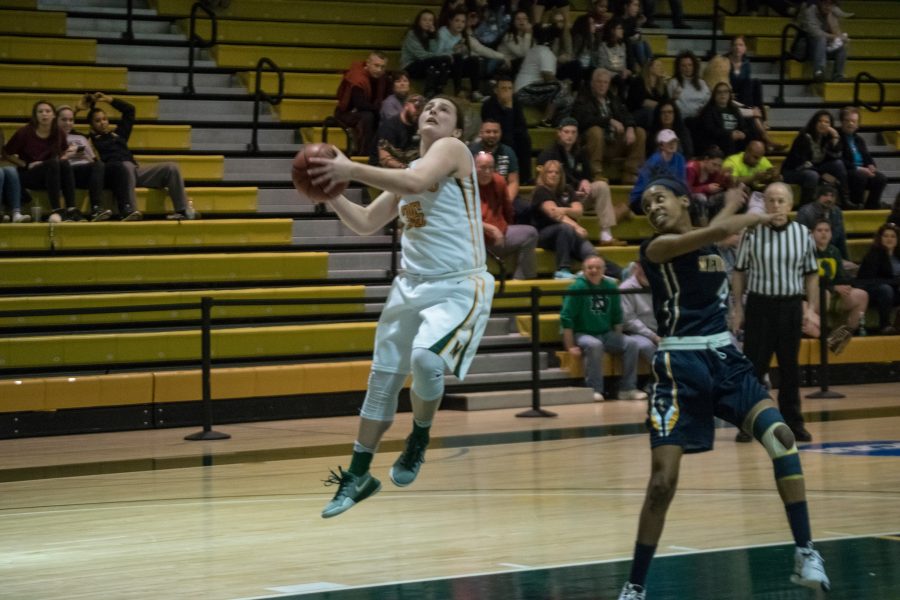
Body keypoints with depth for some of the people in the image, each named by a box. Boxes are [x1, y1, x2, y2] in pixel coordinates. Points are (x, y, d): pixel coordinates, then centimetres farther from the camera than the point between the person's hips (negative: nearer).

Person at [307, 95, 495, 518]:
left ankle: (419, 441, -4)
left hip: (458, 288, -8)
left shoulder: (453, 149, -5)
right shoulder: (407, 171, 17)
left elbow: (416, 183, -25)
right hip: (411, 287, 8)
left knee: (426, 359, -31)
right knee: (382, 379, 9)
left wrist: (352, 170, -27)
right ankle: (358, 476, 22)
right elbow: (365, 224, 20)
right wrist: (331, 193, 4)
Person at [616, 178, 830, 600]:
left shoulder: (713, 249, 15)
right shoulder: (657, 247, -8)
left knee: (780, 435, -16)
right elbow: (715, 230, -19)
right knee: (663, 480, -10)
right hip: (681, 365, -5)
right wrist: (751, 216, -5)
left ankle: (805, 553, -8)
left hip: (725, 358, 6)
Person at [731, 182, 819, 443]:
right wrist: (737, 307, -1)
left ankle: (793, 423, 16)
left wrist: (811, 307, 1)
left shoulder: (803, 234, 2)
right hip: (759, 304, -2)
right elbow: (740, 272, 3)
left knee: (790, 367, 8)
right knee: (754, 365, 0)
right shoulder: (752, 234, -3)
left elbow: (811, 274, 8)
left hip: (791, 306, 2)